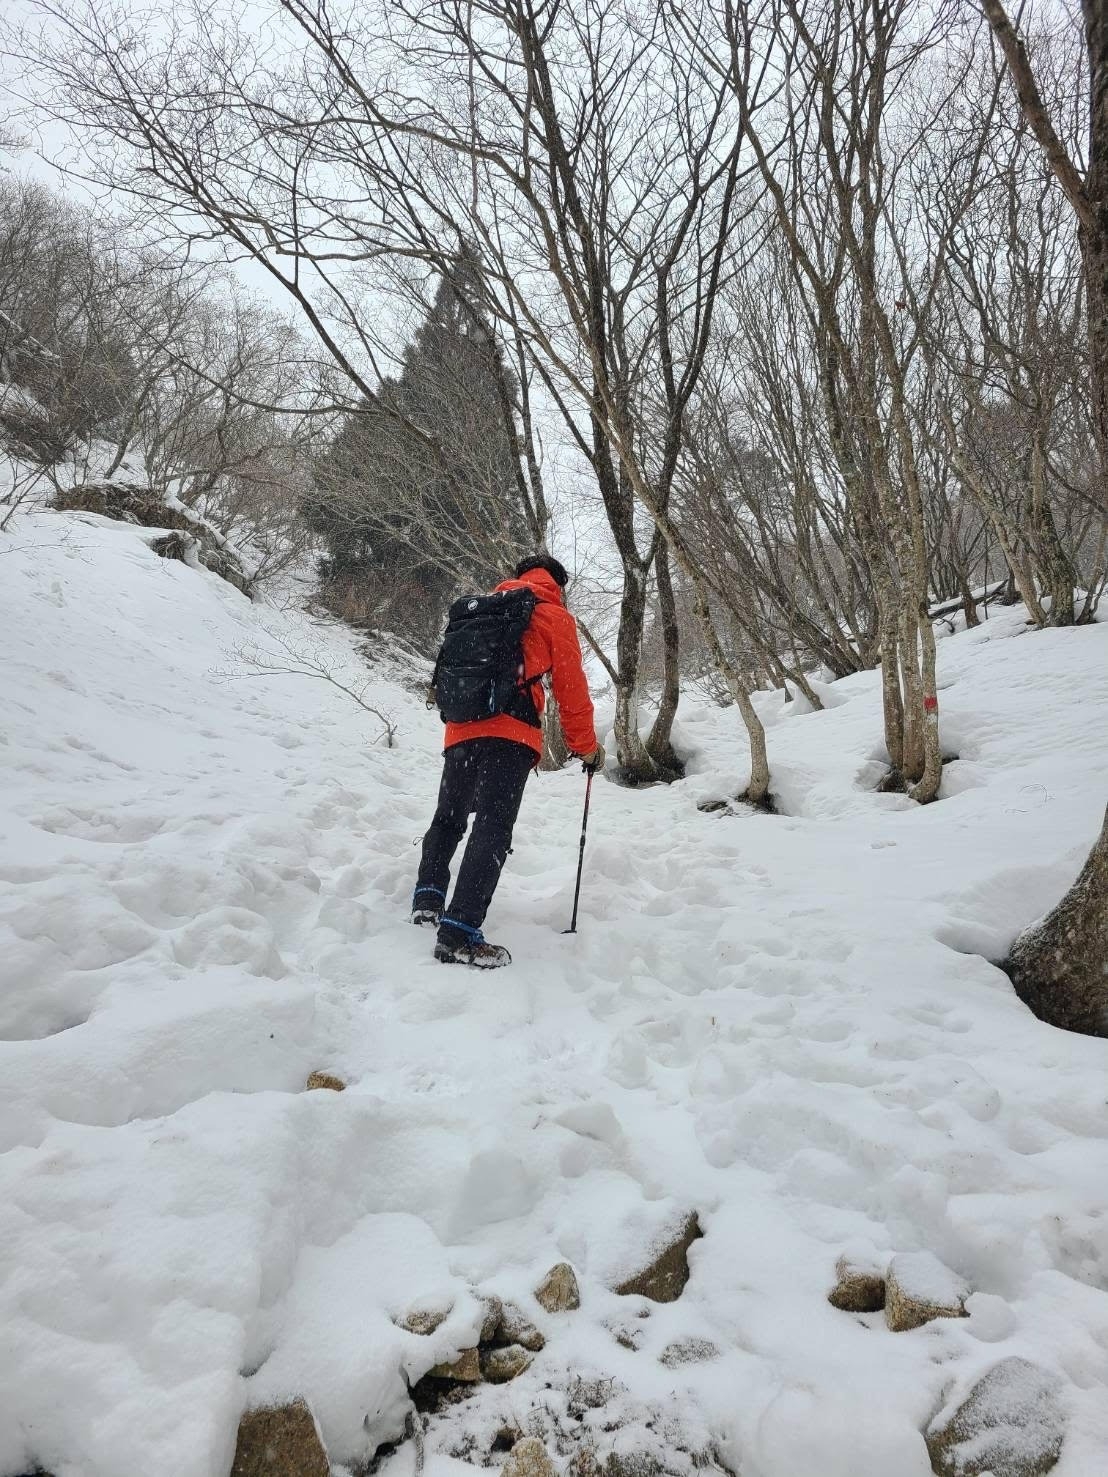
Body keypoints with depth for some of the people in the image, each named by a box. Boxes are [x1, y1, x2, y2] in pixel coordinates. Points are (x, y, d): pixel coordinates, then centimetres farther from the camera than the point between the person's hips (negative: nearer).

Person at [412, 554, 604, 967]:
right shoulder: (554, 616, 7)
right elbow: (571, 690, 6)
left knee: (448, 818, 25)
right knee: (492, 832, -13)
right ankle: (459, 932, -23)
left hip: (459, 732, 6)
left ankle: (428, 896, 26)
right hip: (509, 737, -6)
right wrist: (587, 748, 17)